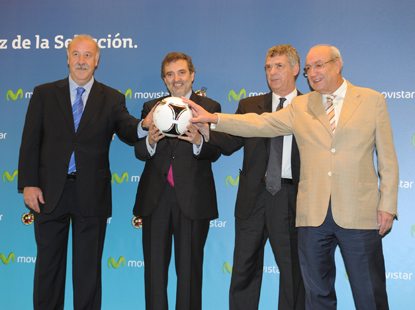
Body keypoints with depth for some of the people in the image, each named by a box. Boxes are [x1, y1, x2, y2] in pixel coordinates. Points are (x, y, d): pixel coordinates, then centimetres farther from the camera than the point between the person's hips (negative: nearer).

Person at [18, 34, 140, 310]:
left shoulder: (112, 99, 4)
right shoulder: (44, 94, 5)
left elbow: (128, 131, -12)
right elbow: (30, 142, 2)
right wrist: (28, 184, -8)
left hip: (91, 194, 0)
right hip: (50, 191, 1)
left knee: (88, 267, 10)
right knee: (48, 264, 12)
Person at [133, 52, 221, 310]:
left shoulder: (209, 107, 4)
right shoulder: (151, 108, 12)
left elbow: (214, 153, -7)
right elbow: (140, 153, 2)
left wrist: (198, 141, -29)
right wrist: (150, 141, -21)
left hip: (192, 199, -2)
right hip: (156, 199, 3)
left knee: (190, 268, 6)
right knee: (154, 268, 8)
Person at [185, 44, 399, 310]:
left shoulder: (372, 100, 6)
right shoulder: (300, 107, 12)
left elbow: (387, 159, 4)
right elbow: (259, 124, 5)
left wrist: (387, 205, -3)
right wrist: (213, 118, -4)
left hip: (359, 214, -2)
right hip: (313, 214, 3)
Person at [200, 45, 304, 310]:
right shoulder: (249, 106, 12)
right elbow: (230, 144, -1)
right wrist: (205, 129, -19)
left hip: (291, 196, -2)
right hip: (254, 196, 2)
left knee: (292, 268, 9)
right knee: (244, 269, 8)